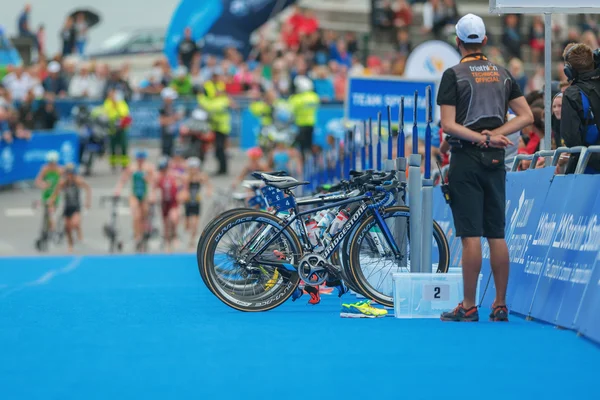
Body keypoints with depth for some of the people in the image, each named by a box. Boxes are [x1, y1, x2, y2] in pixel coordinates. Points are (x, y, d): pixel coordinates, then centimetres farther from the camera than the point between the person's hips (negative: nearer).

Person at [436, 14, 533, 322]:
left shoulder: (454, 75, -5)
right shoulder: (502, 74, 9)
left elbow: (448, 124, -13)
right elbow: (526, 116, 5)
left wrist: (485, 138, -13)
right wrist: (494, 135, -5)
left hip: (466, 158, -5)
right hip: (495, 159, 5)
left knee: (471, 236, -6)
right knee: (497, 235, 7)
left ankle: (469, 307, -4)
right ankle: (500, 306, 8)